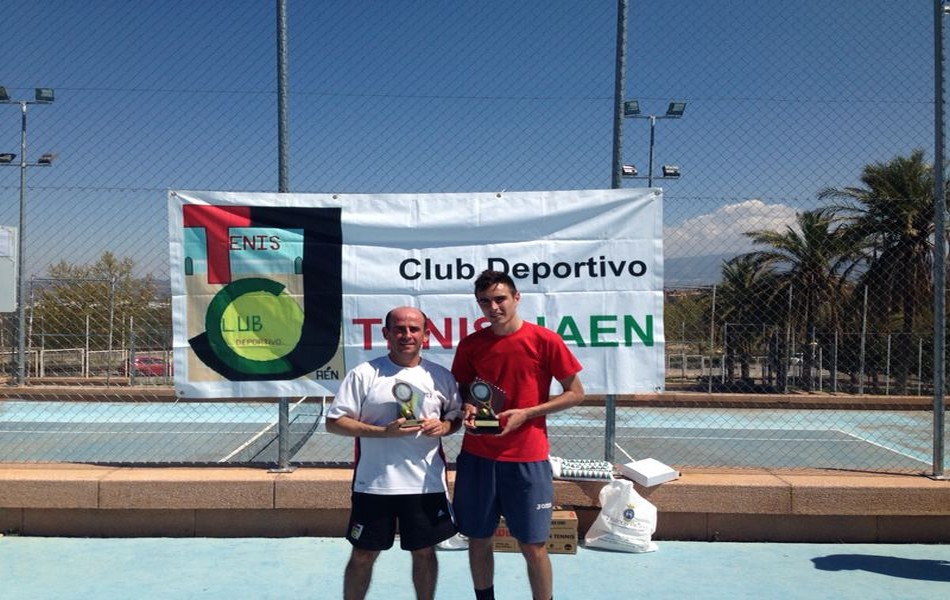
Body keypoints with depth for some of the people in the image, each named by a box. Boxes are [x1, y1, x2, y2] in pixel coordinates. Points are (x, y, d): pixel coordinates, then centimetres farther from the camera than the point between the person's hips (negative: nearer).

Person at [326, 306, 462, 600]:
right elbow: (334, 422, -7)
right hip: (373, 484, -2)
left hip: (427, 484, 2)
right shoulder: (364, 373, -5)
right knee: (363, 555, 9)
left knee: (425, 552, 14)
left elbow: (457, 417, 15)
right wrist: (384, 432, -18)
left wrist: (443, 426, -9)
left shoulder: (441, 376, 4)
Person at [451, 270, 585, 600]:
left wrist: (526, 413, -12)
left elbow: (575, 393, -3)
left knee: (533, 546, 4)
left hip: (527, 458, -3)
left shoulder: (545, 340, -8)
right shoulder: (470, 344, 2)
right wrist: (467, 408, -7)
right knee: (478, 539, 13)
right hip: (476, 457, 3)